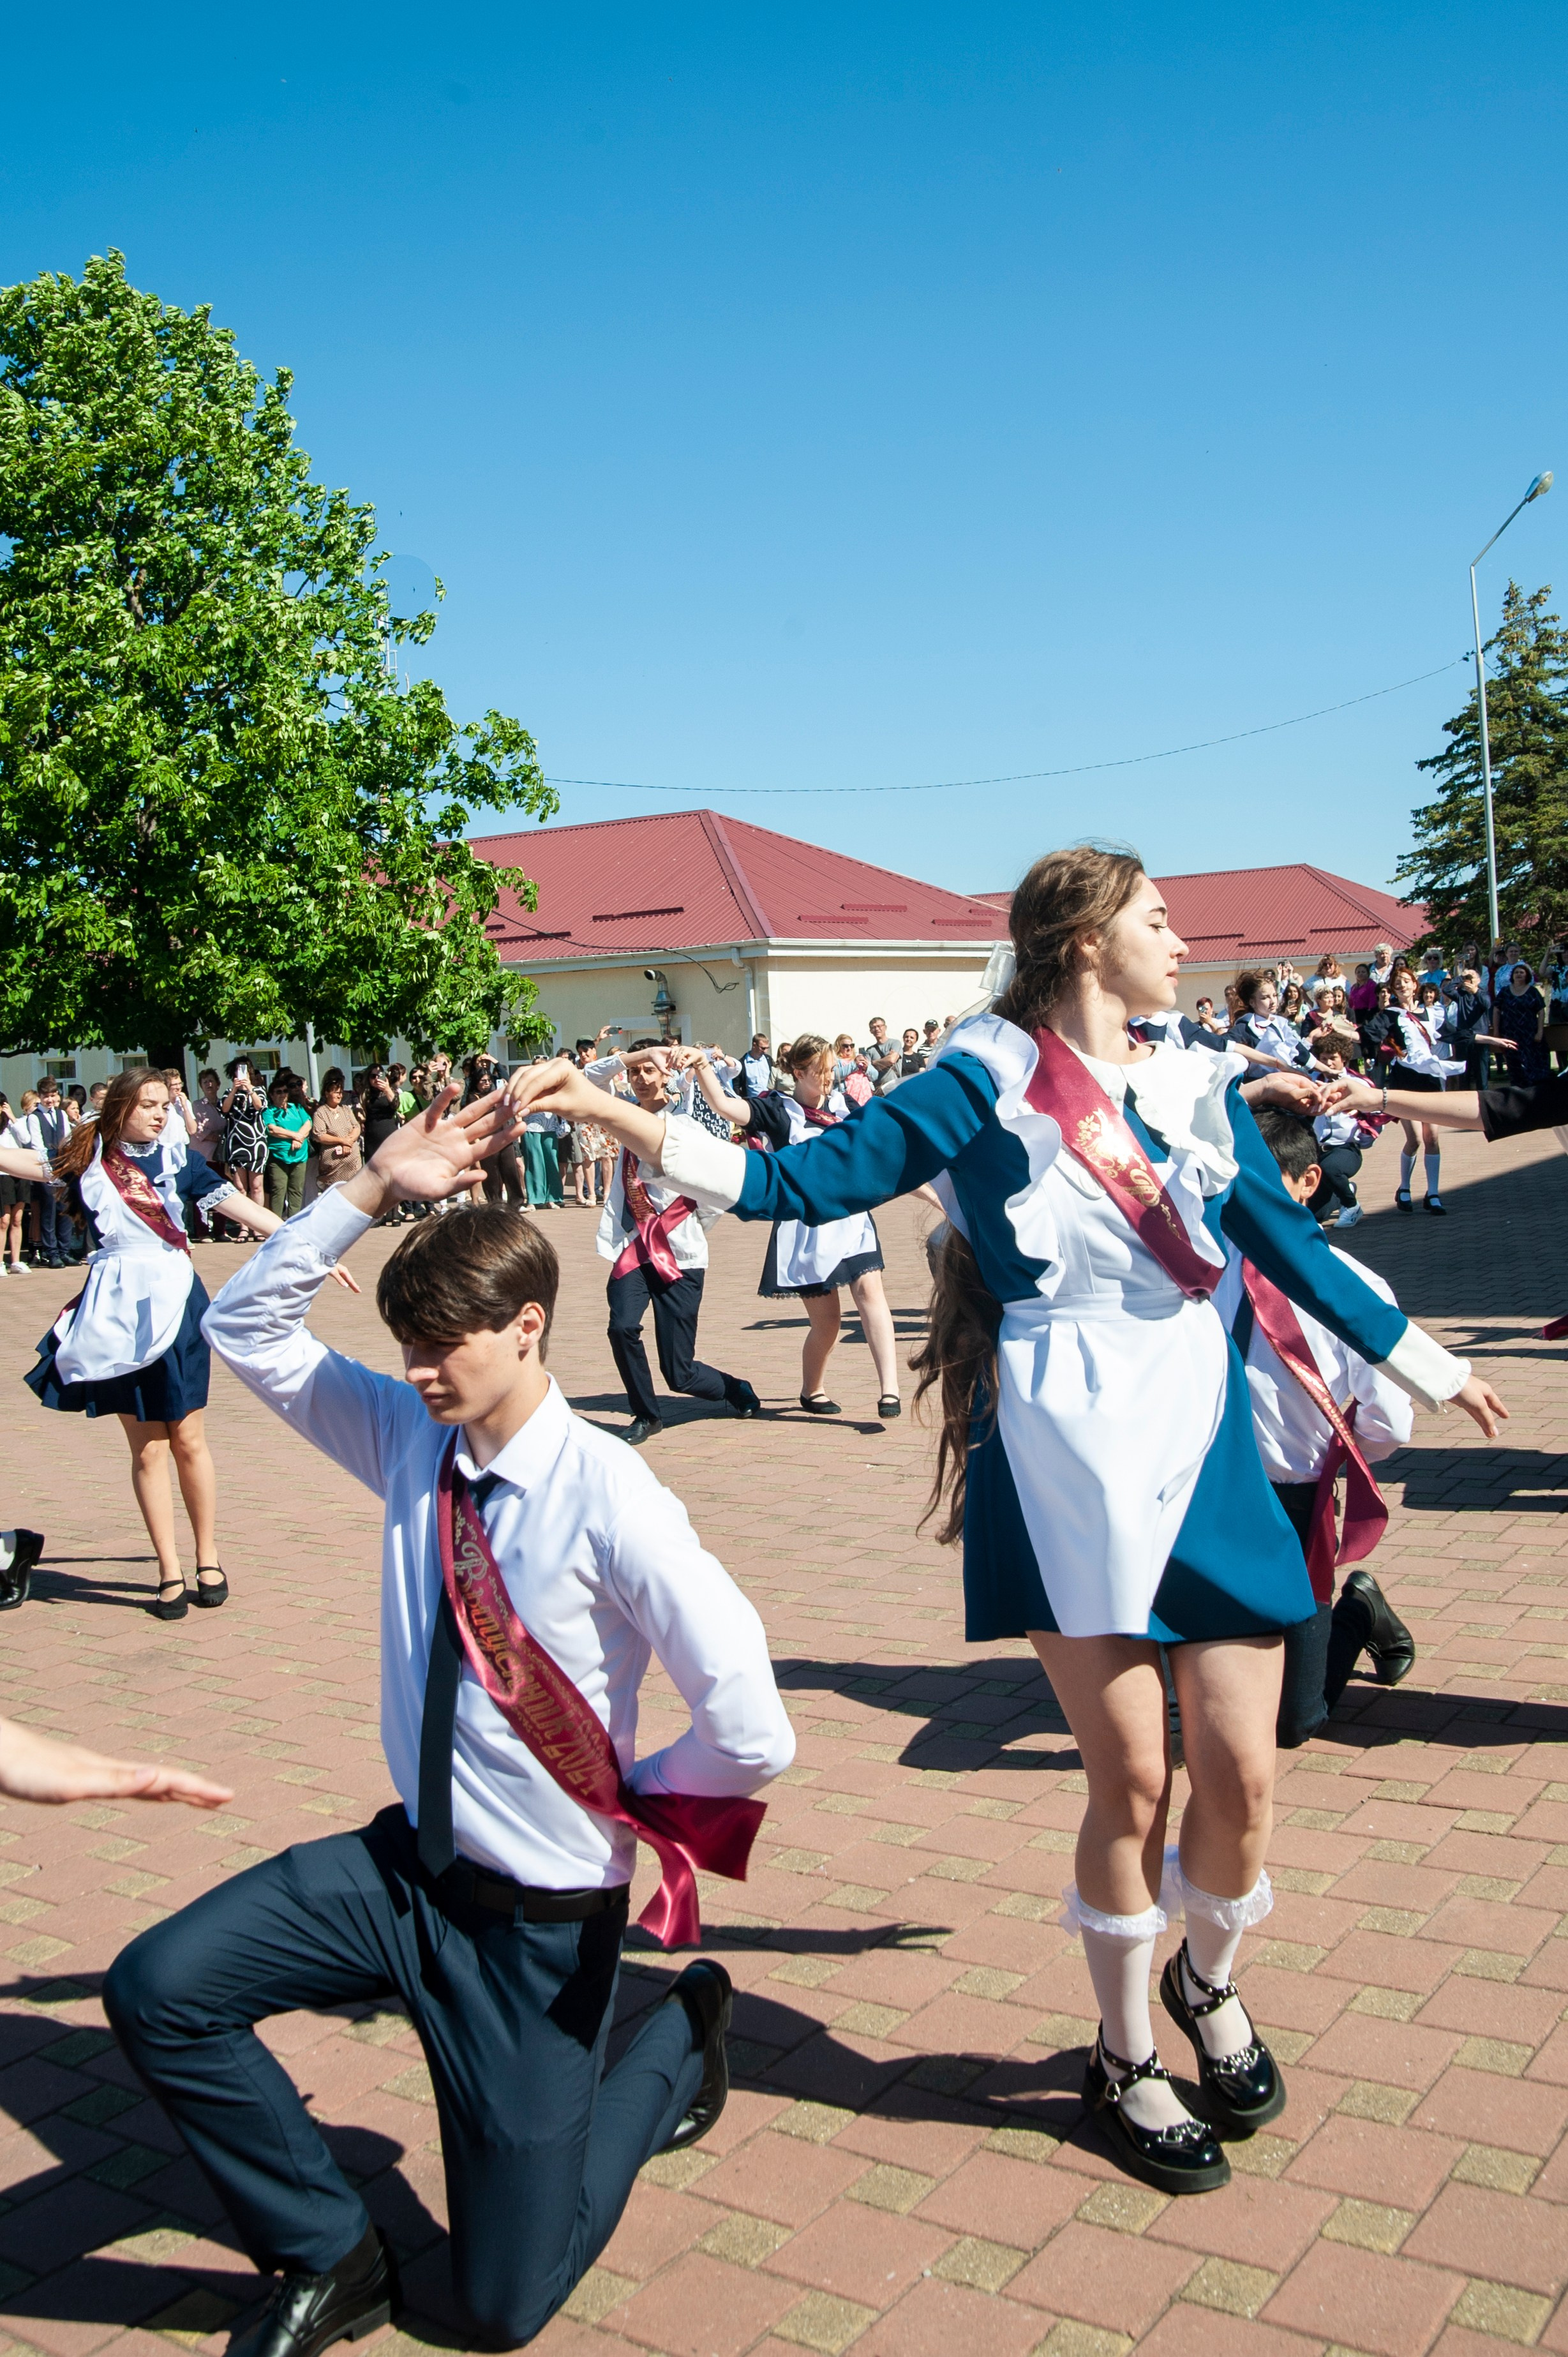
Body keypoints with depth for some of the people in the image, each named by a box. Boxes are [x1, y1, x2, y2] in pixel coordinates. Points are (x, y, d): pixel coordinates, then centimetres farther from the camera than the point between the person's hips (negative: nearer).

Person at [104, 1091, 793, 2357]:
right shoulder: (410, 1439, -5)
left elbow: (752, 1736, -25)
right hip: (407, 1864, 6)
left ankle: (682, 2035, 29)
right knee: (158, 1988, -14)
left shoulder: (608, 1499, -24)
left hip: (543, 1916, -5)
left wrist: (630, 1794, -7)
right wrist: (370, 1191, -14)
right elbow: (246, 1326, -2)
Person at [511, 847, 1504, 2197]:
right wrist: (612, 1116, -17)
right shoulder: (987, 1085, -4)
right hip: (1068, 1460, -4)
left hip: (1206, 1449, 4)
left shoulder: (1197, 1085, 10)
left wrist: (1432, 1369, 24)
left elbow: (1292, 1246, 18)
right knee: (1129, 1779, 3)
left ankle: (1209, 1985, 36)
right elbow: (799, 1184, -8)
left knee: (1242, 1770, 3)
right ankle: (1127, 2059, 28)